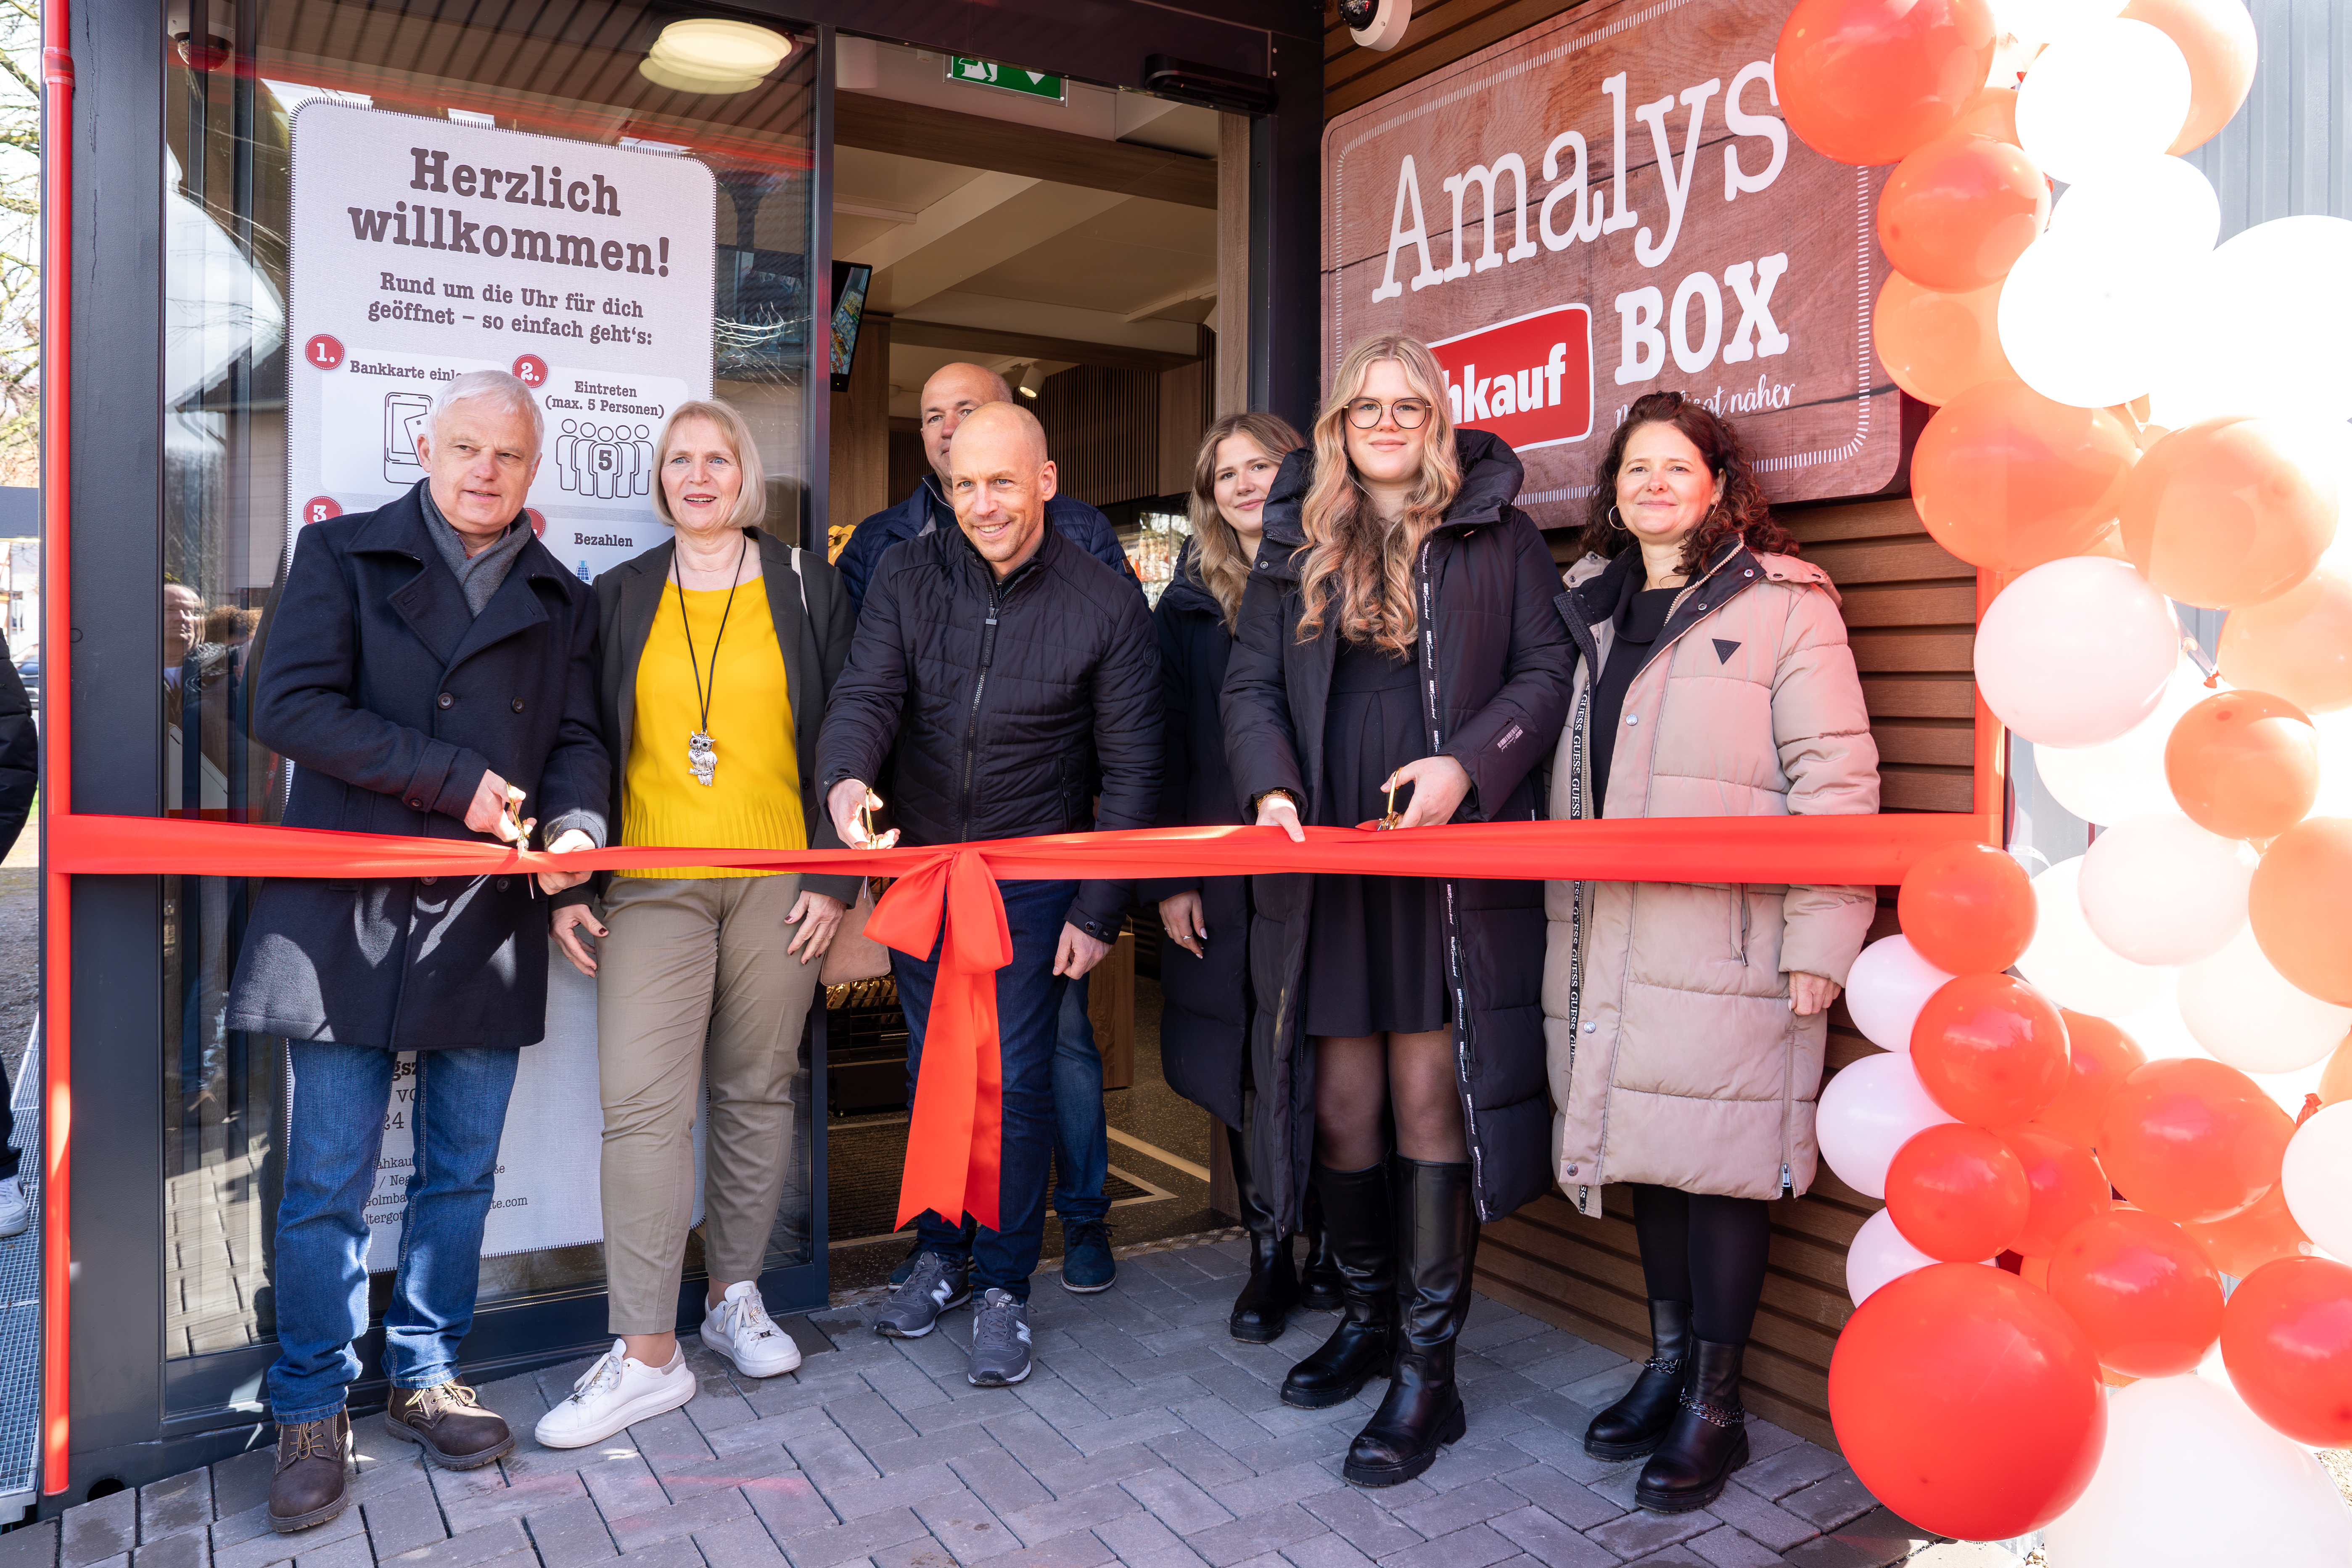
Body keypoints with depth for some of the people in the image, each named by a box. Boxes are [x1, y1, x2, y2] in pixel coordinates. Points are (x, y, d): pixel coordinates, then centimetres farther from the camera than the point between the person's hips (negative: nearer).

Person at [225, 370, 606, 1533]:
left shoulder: (560, 599, 14)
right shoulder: (343, 555, 4)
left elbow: (577, 739, 13)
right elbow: (290, 705, -8)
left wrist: (575, 826, -9)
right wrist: (458, 781, -14)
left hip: (488, 924, 3)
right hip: (348, 916, -3)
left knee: (461, 1173, 11)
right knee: (326, 1181, 2)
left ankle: (425, 1379, 28)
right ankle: (311, 1412, 18)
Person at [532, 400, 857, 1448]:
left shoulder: (806, 588, 7)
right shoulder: (620, 597, 11)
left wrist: (835, 876, -2)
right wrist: (567, 883, 4)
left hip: (778, 883, 0)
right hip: (652, 883, 1)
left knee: (757, 1093, 8)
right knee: (642, 1103, -7)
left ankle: (734, 1298, 25)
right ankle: (646, 1356, -1)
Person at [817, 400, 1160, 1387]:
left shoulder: (1105, 606, -10)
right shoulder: (908, 578, -3)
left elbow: (1130, 769, -6)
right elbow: (865, 694, -10)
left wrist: (1097, 911, -9)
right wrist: (845, 778, -34)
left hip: (1033, 878, -3)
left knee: (1015, 1082, 0)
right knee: (930, 1070, 14)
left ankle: (1004, 1286, 17)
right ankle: (943, 1250, 33)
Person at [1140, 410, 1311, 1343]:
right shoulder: (1188, 603, 11)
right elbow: (1161, 743, 7)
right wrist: (1168, 879, 1)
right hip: (1223, 884, 3)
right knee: (1240, 1066, 6)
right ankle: (1270, 1256, 22)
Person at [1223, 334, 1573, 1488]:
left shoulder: (1495, 535, 8)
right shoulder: (1295, 545, 14)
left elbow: (1548, 670, 3)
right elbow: (1251, 684, 11)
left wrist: (1468, 764, -13)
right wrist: (1270, 788, -7)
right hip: (1328, 865, 3)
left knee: (1429, 1092, -3)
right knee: (1340, 1098, 8)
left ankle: (1428, 1370, 8)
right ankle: (1369, 1314, 30)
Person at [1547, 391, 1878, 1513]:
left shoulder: (1783, 606, -2)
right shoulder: (1592, 611, 17)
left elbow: (1836, 781, -7)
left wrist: (1819, 947, -12)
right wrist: (1563, 932, 16)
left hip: (1727, 949, -5)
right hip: (1612, 947, 6)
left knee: (1718, 1166, 0)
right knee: (1646, 1150, 12)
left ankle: (1713, 1409, 15)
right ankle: (1667, 1366, 29)